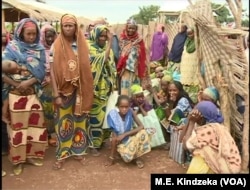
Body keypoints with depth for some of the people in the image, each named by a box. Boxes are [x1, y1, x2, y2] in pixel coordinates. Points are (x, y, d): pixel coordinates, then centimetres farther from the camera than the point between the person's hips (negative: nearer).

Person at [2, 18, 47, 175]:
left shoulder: (39, 49, 3)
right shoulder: (11, 48, -5)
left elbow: (41, 72, -3)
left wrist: (28, 82, -17)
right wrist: (16, 84, -17)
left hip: (33, 92, 3)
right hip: (16, 93, -3)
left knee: (35, 123, 7)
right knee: (18, 125, 5)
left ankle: (32, 154, 23)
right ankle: (18, 159, 17)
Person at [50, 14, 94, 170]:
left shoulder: (82, 45, 1)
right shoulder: (56, 46, -4)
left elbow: (87, 68, 3)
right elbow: (52, 70, -7)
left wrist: (87, 91, -2)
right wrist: (56, 94, -13)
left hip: (80, 90, 2)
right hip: (64, 89, -2)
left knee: (79, 120, 10)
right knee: (63, 122, 5)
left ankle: (78, 151, 25)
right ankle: (62, 154, 17)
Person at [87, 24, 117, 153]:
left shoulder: (107, 48, 10)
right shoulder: (89, 47, -10)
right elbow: (102, 59, -24)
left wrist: (112, 84, 8)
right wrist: (110, 42, -20)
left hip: (105, 87, 6)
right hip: (95, 87, -6)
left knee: (102, 114, 12)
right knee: (95, 116, 1)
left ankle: (99, 139, 27)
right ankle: (94, 143, 14)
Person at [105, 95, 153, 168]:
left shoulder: (130, 112, -16)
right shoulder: (113, 115, -22)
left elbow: (141, 126, -23)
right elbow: (114, 137, -22)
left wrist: (125, 134, -30)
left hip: (130, 139, 3)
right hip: (120, 142, -3)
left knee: (143, 133, -26)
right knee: (128, 157, -30)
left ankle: (137, 156, -6)